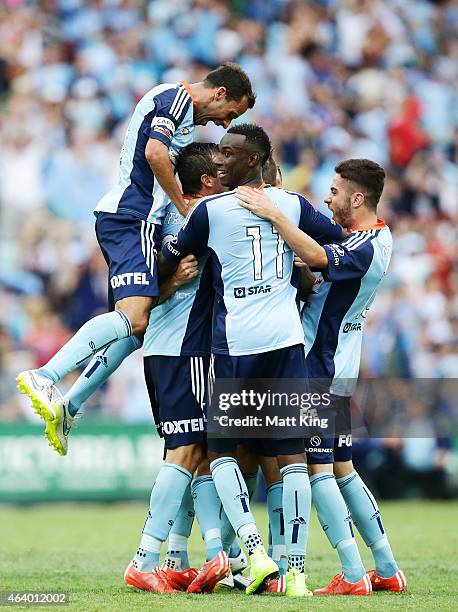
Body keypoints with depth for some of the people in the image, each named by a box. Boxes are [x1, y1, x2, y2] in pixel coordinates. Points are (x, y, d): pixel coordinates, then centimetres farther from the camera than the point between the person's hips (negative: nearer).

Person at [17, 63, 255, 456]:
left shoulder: (178, 104, 27)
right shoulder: (177, 97, -5)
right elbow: (155, 153, -20)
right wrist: (186, 209, -12)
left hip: (120, 216, 11)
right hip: (133, 215, -11)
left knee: (138, 327, 8)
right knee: (133, 317, -24)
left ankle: (68, 409, 4)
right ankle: (44, 377, -34)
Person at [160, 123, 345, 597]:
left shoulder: (210, 210, -3)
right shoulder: (292, 204, 7)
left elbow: (168, 264, 9)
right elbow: (342, 242, 19)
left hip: (237, 344, -3)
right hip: (288, 339, 3)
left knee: (220, 450, 10)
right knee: (291, 454, 4)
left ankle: (254, 550, -10)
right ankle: (296, 570, -1)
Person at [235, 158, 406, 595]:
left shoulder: (365, 247, -19)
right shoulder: (379, 238, 12)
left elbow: (317, 257, -38)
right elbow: (322, 258, 21)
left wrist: (273, 214, -36)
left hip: (319, 371, -10)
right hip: (338, 370, 10)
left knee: (318, 469, -8)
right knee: (342, 469, 14)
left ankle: (354, 576, -10)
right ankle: (388, 571, 15)